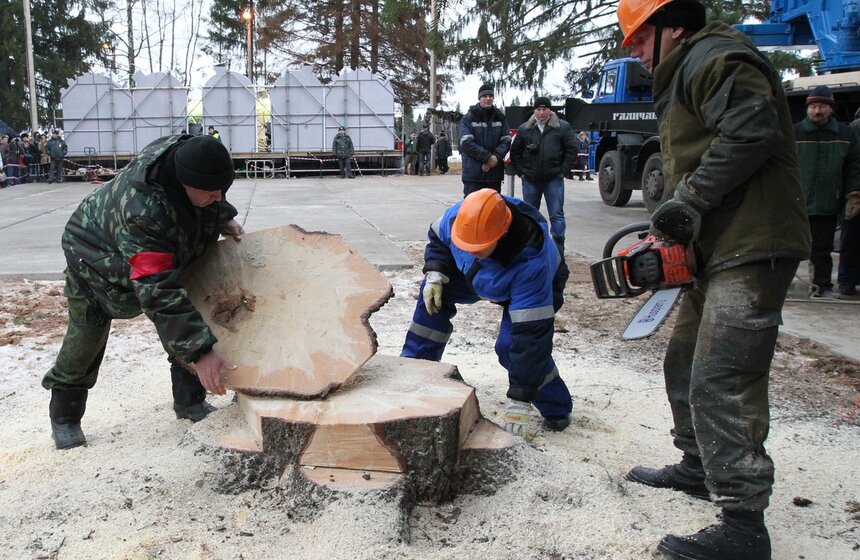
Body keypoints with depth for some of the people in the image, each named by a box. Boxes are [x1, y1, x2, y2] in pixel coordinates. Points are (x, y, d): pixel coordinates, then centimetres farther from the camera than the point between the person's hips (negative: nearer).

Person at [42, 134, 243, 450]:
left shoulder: (186, 155, -28)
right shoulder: (143, 212, -48)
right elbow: (159, 294, -52)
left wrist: (224, 220, -12)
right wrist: (199, 352, -55)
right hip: (97, 256, -6)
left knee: (186, 318, 0)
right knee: (87, 335, 1)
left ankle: (190, 401, 11)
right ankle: (64, 418, 20)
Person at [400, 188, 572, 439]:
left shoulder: (532, 262, -47)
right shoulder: (458, 216, -33)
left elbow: (531, 333, -45)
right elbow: (438, 238, -6)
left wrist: (520, 400, -44)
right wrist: (435, 274, -24)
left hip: (539, 289, -6)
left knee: (512, 344, -26)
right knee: (433, 294, -8)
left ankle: (556, 409, -4)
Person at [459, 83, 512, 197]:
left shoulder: (500, 117, 10)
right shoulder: (468, 118, -2)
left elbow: (506, 141, 4)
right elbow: (466, 143, -13)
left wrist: (496, 157, -14)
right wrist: (488, 157, -17)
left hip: (495, 173, 4)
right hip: (473, 174, -4)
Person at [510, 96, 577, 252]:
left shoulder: (563, 127, 1)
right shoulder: (524, 129, 7)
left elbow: (571, 150, 1)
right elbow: (515, 151, 12)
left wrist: (564, 171, -5)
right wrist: (521, 171, 3)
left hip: (554, 179, -2)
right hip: (530, 180, 2)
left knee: (557, 214, -1)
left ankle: (558, 249, 4)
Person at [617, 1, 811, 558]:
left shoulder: (714, 57, -8)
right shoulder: (687, 73, 25)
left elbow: (753, 129, -24)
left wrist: (689, 198, -20)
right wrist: (682, 217, 10)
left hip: (751, 250, -11)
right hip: (722, 248, 11)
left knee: (722, 385, -13)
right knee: (686, 362, 20)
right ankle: (699, 466, 35)